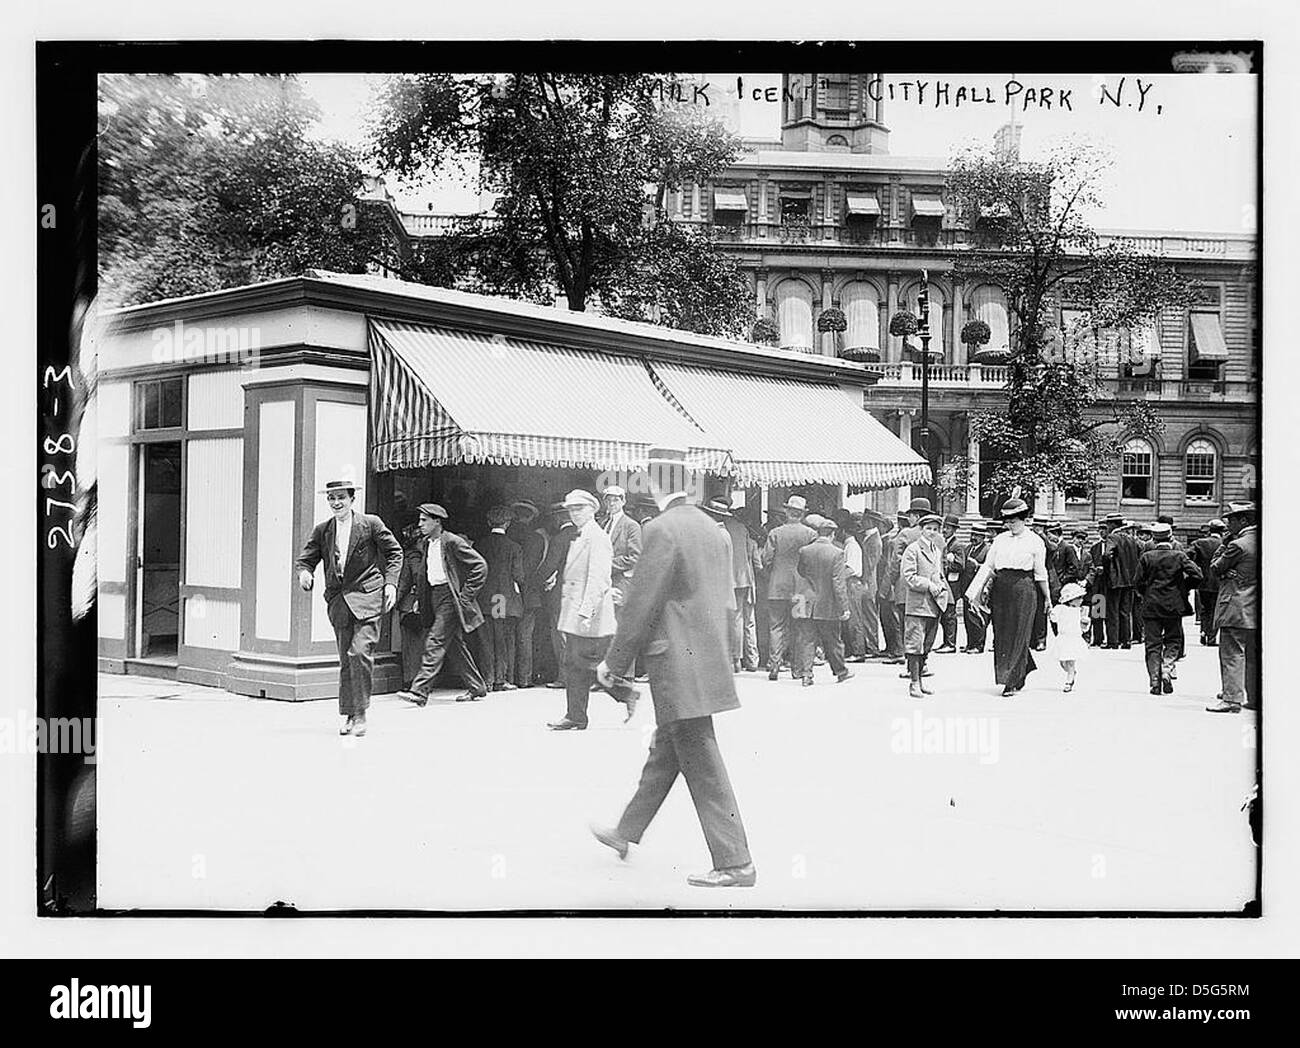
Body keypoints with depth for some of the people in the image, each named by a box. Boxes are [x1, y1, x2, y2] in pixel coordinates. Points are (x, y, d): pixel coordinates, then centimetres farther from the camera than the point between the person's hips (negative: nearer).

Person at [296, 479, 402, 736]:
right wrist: (305, 573, -11)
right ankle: (349, 715, 16)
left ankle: (360, 714, -8)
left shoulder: (371, 523, 2)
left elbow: (394, 552, 7)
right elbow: (305, 558, 12)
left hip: (366, 597, -4)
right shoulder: (321, 530, 11)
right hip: (338, 600, 4)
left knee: (360, 652, -16)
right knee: (346, 660, 7)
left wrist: (391, 582, -4)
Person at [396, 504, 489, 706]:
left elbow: (480, 566, -13)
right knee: (454, 645, 12)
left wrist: (466, 594, -14)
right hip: (433, 596, 8)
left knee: (435, 642, -13)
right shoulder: (423, 545, 11)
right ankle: (476, 687, 22)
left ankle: (420, 691, -15)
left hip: (450, 597, -8)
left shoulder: (452, 542, -12)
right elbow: (416, 572, 23)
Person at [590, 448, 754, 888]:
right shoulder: (712, 527, 10)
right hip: (708, 656, 9)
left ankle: (735, 863, 0)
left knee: (702, 764, -4)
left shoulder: (661, 529, -16)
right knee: (665, 751, 20)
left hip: (679, 665, -9)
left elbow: (641, 603, -15)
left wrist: (615, 661, -5)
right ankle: (627, 833, 36)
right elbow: (726, 599, 17)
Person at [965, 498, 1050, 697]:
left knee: (1018, 636, -5)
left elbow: (1040, 573, 7)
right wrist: (976, 591, 3)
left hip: (1023, 589, -4)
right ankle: (1022, 672, 23)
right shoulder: (1000, 539, 11)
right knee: (1001, 634, 5)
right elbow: (988, 566, 10)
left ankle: (1012, 682, -2)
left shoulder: (1035, 542, 1)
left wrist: (1047, 597, 11)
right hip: (1000, 589, 4)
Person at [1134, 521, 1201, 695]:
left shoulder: (1147, 557, -2)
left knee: (1153, 645, 6)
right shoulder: (1179, 556, -3)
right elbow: (1196, 575, -11)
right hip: (1174, 605, 0)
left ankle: (1154, 682, 2)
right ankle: (1167, 671, -7)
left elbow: (1137, 582, -4)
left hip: (1151, 606, 0)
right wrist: (1183, 588, 6)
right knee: (1173, 641, 13)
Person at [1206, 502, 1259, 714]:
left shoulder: (1237, 545, -15)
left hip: (1236, 609, -8)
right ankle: (1255, 698, 19)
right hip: (1256, 609, 8)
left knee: (1231, 654, -5)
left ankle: (1232, 699, -8)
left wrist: (1223, 544, 0)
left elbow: (1215, 568, -5)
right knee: (1253, 656, 13)